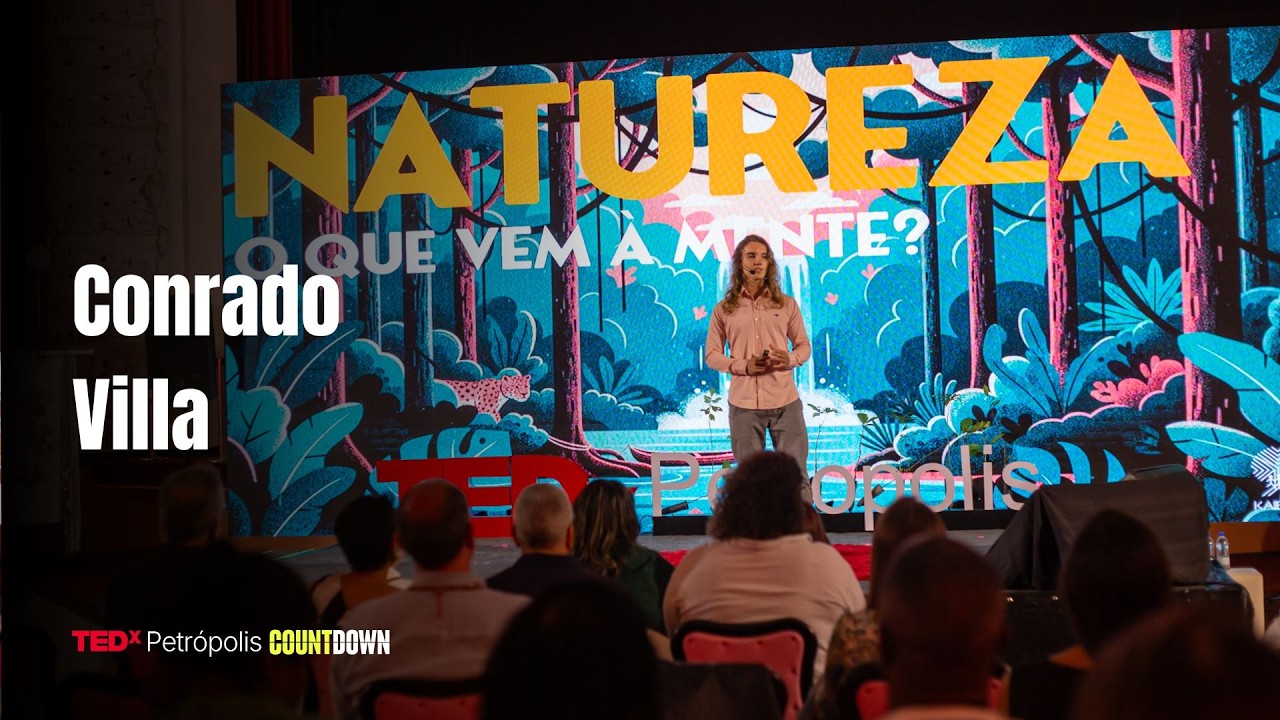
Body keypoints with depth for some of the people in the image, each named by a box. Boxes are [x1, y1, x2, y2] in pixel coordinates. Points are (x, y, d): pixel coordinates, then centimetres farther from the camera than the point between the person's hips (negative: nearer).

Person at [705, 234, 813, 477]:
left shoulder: (787, 304, 7)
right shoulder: (724, 309, 5)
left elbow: (804, 345, 11)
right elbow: (712, 354, 5)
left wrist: (790, 359, -13)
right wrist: (743, 366, -12)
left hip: (785, 401, 0)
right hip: (743, 403, 0)